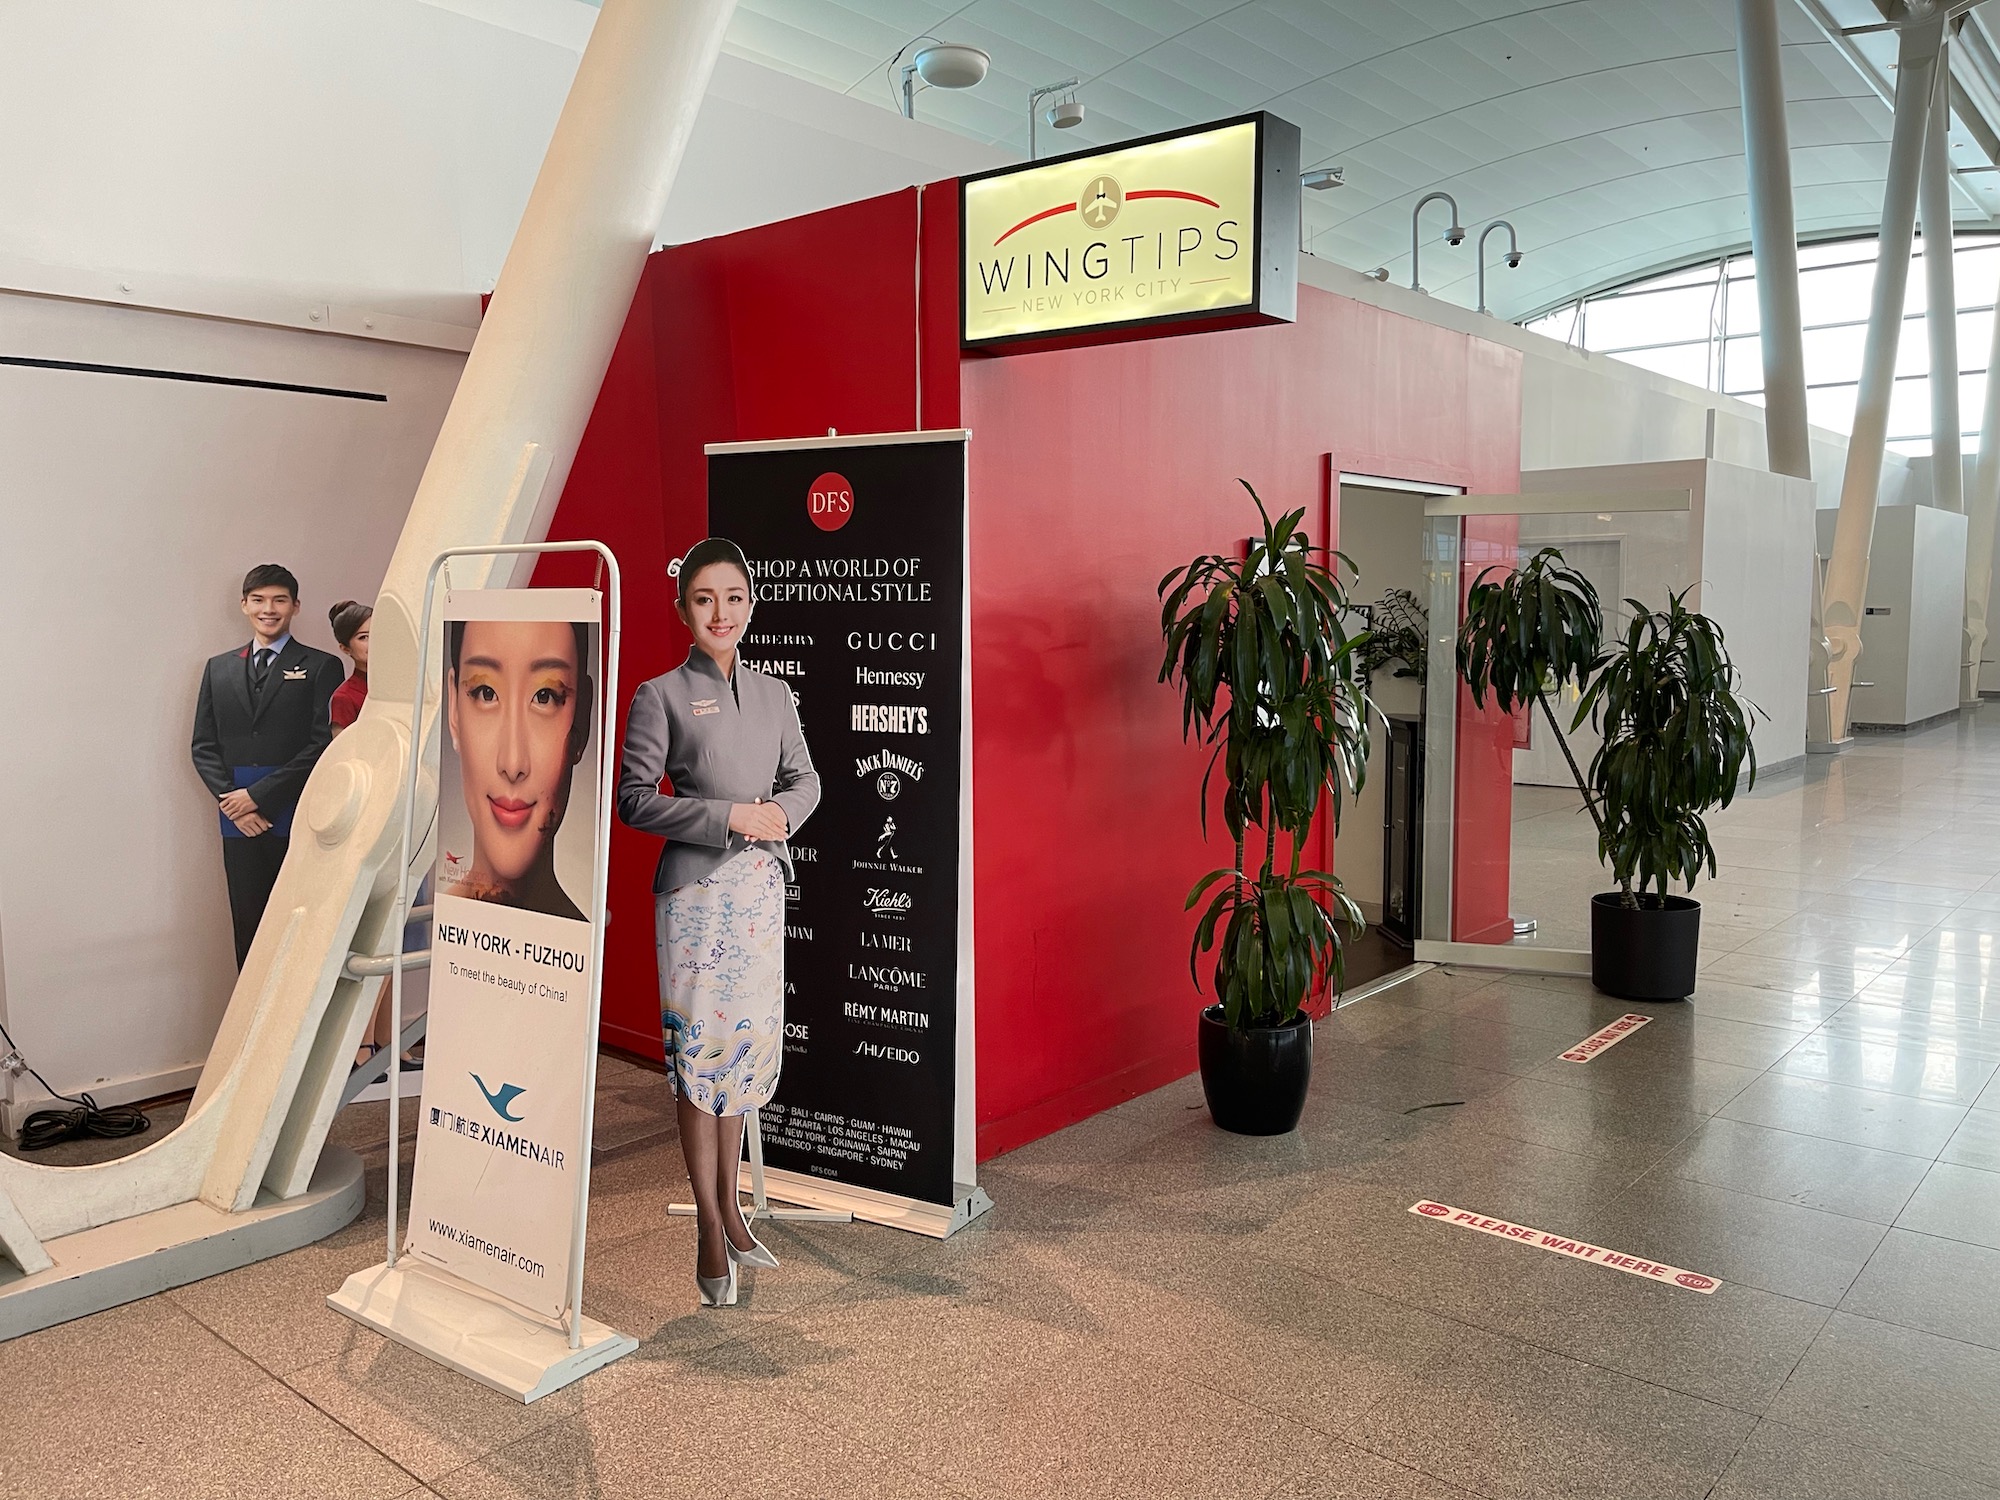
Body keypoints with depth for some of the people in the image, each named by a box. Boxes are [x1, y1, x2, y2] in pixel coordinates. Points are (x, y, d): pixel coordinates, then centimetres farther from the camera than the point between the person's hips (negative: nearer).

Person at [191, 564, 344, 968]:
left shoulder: (321, 667, 3)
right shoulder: (219, 669, 17)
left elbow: (325, 743, -6)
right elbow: (204, 746, 14)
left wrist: (260, 795, -10)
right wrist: (231, 802, -3)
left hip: (298, 822, -4)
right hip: (240, 826, 4)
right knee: (248, 929, 6)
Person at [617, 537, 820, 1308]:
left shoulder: (774, 693, 11)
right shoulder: (660, 695, -3)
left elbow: (805, 778, 13)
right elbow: (635, 798, -8)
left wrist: (779, 812, -9)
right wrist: (729, 817, -17)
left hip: (761, 889, 5)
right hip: (696, 889, -5)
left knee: (746, 1046, 11)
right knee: (700, 1049, -1)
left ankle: (730, 1206, 26)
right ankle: (710, 1230, 10)